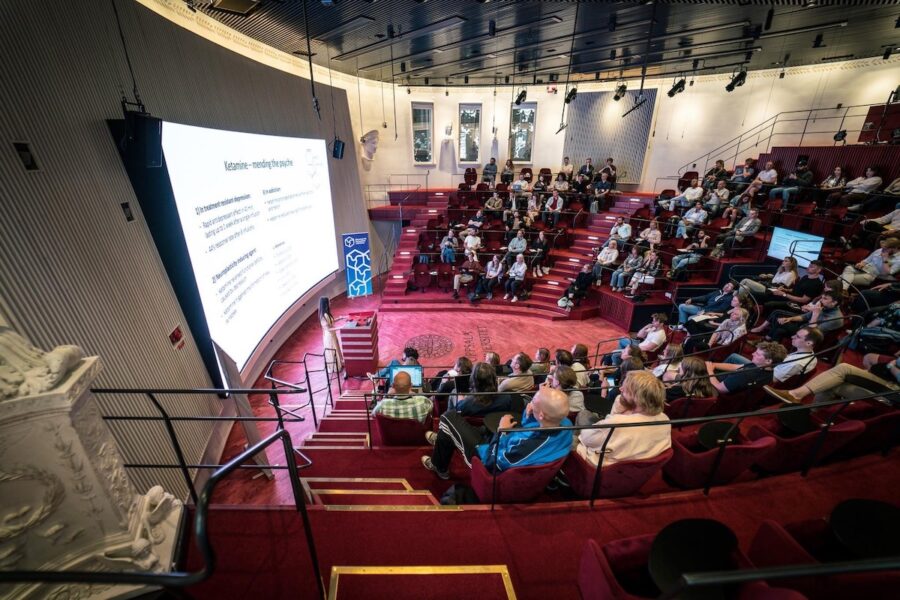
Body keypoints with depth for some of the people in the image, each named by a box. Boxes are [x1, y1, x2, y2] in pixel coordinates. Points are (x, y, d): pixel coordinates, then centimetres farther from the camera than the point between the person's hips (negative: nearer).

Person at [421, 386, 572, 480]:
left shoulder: (529, 446, -43)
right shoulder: (566, 424, -21)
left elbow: (492, 460, -25)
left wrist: (501, 431, -14)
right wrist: (529, 417, -18)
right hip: (509, 450, 7)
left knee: (449, 417, 2)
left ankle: (440, 468, 28)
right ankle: (446, 440, 46)